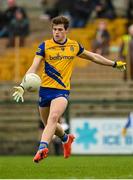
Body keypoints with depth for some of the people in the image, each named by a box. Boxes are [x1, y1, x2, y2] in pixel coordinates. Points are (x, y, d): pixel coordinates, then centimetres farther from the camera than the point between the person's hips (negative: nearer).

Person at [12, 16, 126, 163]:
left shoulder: (74, 46, 7)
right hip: (45, 89, 1)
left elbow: (94, 57, 23)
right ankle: (66, 138, 45)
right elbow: (33, 67, -8)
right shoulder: (45, 46, -1)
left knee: (53, 118, -28)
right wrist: (23, 86, -23)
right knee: (49, 125, 13)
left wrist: (114, 64, 28)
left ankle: (42, 148, -40)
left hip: (62, 90, -1)